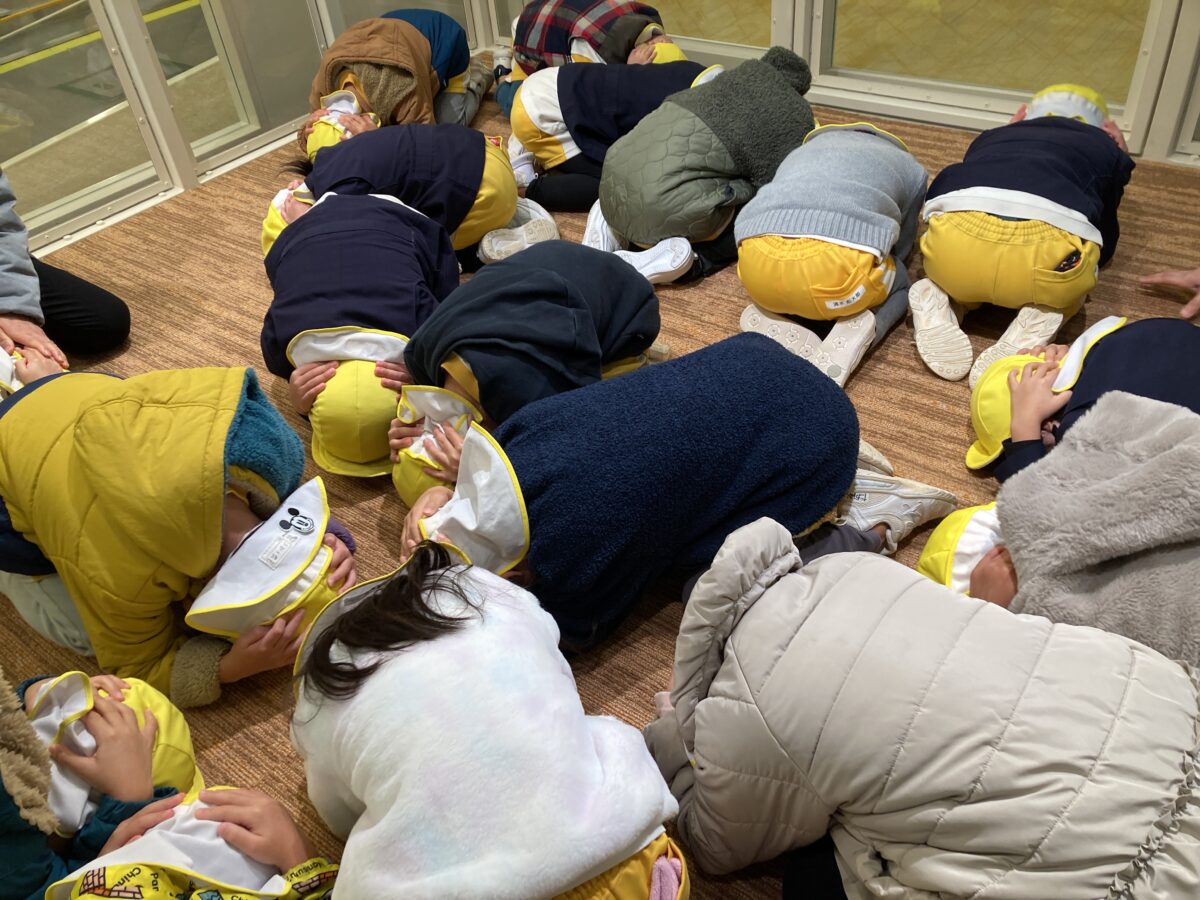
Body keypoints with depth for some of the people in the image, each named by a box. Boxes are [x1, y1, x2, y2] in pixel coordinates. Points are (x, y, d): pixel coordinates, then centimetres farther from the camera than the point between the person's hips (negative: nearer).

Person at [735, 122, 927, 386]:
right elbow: (899, 251, 37)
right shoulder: (910, 169, 31)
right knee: (899, 282, 31)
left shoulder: (804, 150, 41)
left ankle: (771, 318, 5)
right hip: (837, 264, -3)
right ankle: (855, 327, 0)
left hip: (759, 264, 3)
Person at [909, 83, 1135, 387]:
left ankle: (939, 297, 6)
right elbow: (1105, 247, 43)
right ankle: (1042, 314, 3)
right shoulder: (1105, 147, 34)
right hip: (1046, 245, -1)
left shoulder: (990, 136, 38)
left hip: (953, 243, 2)